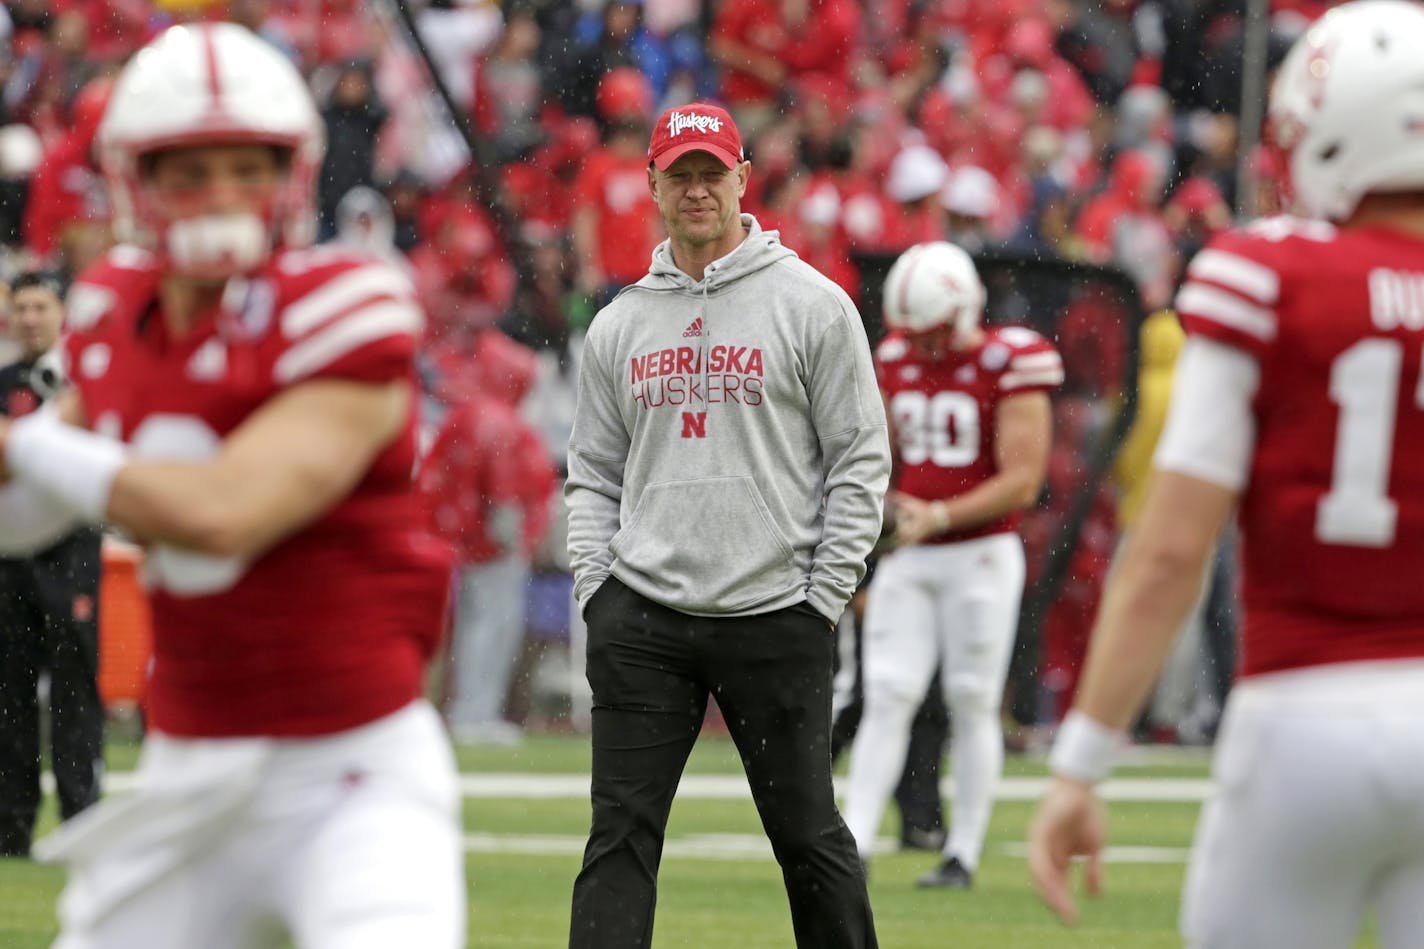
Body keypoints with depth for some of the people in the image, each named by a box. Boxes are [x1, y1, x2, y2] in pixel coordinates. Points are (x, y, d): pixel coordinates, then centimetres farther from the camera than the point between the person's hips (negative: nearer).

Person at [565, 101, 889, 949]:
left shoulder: (814, 305, 0)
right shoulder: (620, 324, 12)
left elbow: (861, 463, -1)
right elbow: (593, 474, 17)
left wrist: (823, 600, -6)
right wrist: (596, 587, 3)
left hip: (774, 618, -3)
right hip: (642, 622, 3)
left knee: (809, 835, 3)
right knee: (621, 832, -3)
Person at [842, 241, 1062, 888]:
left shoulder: (1009, 366, -11)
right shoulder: (897, 360, 8)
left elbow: (1022, 480, -15)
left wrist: (938, 517, -21)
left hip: (980, 555, -5)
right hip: (908, 560, 5)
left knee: (972, 703, 0)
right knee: (887, 695, -3)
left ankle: (963, 854, 7)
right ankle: (853, 842, -7)